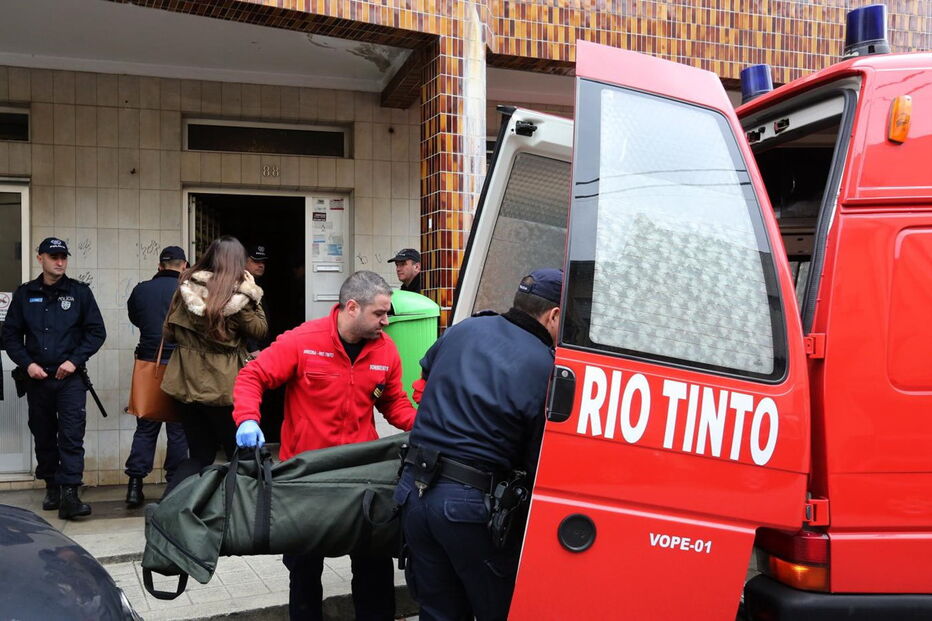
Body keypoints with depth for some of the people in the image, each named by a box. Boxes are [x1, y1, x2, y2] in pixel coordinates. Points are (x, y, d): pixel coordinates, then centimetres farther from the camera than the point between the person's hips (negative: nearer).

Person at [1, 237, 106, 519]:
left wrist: (74, 361, -9)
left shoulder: (80, 292, 3)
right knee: (43, 435, 11)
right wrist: (27, 363, -5)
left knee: (71, 436, -11)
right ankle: (52, 487, 23)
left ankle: (69, 495, -14)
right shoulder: (24, 294, 8)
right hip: (37, 378, 3)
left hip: (70, 378, -2)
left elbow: (97, 331, 2)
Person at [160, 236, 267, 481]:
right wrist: (253, 293, 1)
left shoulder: (186, 288, 0)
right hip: (222, 387, -5)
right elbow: (260, 330, -1)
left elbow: (168, 333, 8)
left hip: (187, 384, 5)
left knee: (200, 458, 15)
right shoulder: (236, 295, -12)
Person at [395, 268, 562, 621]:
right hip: (471, 503, -6)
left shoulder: (464, 329, 6)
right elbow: (539, 464, -10)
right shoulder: (544, 369, -12)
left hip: (414, 490, 6)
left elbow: (425, 377, 25)